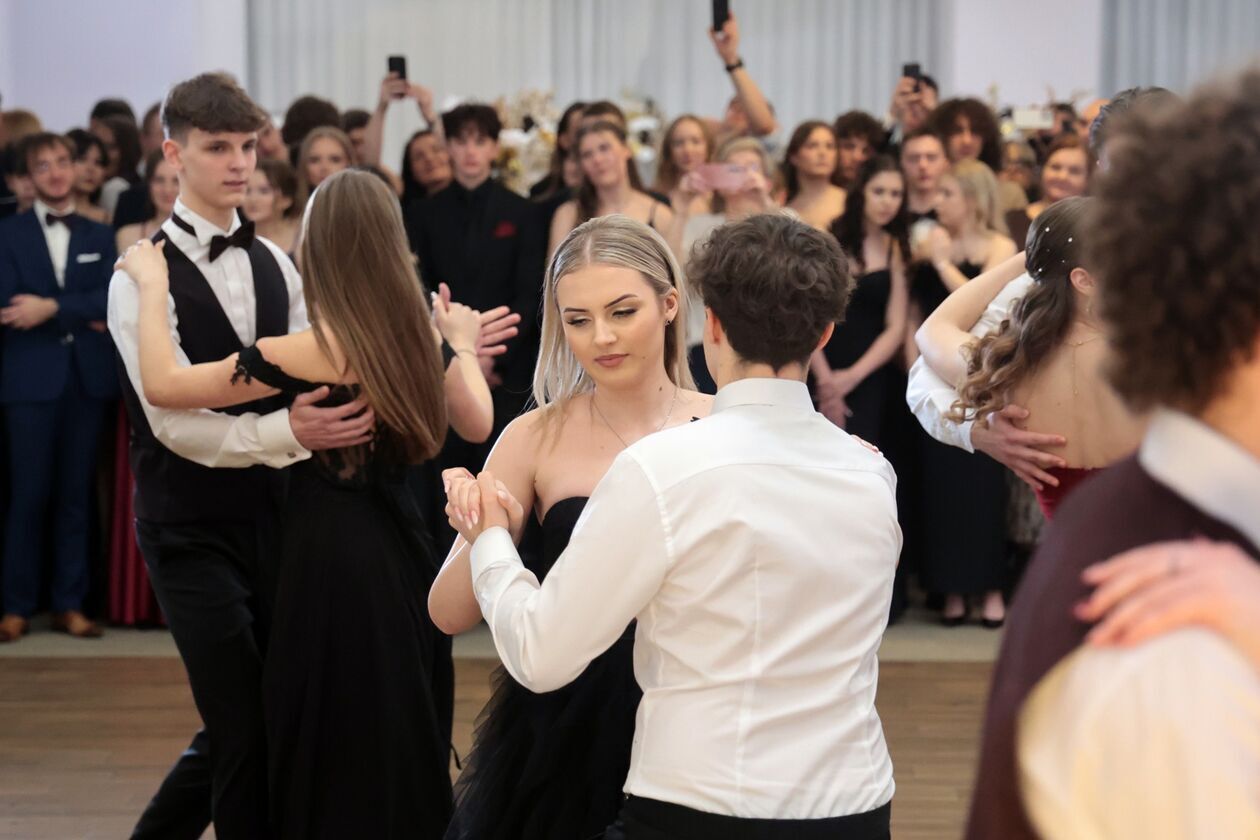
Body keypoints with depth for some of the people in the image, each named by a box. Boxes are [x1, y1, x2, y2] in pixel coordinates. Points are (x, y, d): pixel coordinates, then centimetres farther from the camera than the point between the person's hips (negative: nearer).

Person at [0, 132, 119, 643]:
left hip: (88, 378, 3)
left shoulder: (100, 237, 13)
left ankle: (70, 604, 10)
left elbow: (107, 300, -2)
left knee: (76, 495, 5)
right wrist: (81, 315, -11)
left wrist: (51, 307, -15)